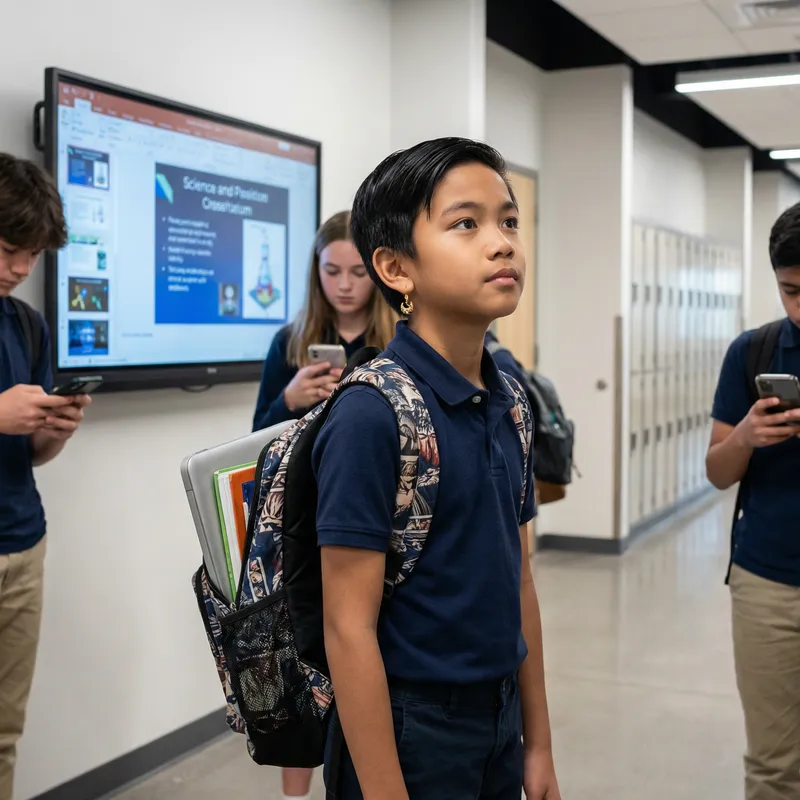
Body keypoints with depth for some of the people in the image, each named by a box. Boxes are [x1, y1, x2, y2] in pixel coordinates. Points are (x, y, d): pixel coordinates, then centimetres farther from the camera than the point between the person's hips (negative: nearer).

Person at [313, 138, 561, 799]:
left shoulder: (508, 406, 3)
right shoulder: (371, 414, -20)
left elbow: (517, 581, 9)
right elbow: (349, 628, -19)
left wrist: (537, 744, 13)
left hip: (500, 720, 7)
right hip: (411, 729, -7)